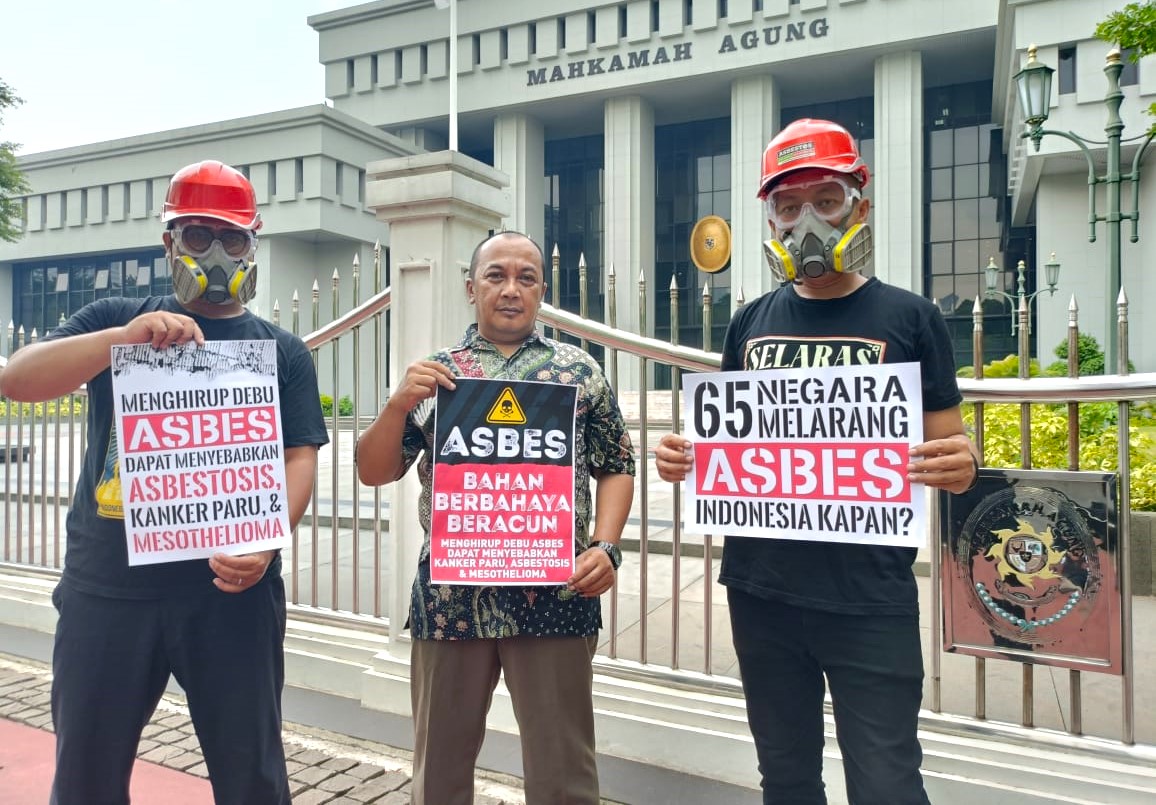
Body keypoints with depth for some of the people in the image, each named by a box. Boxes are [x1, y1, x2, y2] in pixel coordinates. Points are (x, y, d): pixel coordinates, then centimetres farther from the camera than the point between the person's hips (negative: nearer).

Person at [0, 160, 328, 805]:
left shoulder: (282, 351, 7)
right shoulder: (114, 321, 9)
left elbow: (299, 458, 0)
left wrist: (266, 543, -18)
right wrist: (124, 338, -22)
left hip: (233, 591, -1)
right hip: (107, 590, 1)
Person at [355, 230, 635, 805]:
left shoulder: (580, 371, 7)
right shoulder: (432, 374, 8)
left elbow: (616, 468, 8)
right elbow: (373, 473, 7)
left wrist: (605, 547, -8)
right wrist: (398, 404, -10)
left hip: (555, 593, -1)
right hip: (450, 594, 2)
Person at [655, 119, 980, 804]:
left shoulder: (910, 319, -1)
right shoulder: (751, 323, 7)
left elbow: (948, 452, 1)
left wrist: (961, 465, -21)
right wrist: (685, 457, -5)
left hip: (870, 598, -3)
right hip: (760, 590, 4)